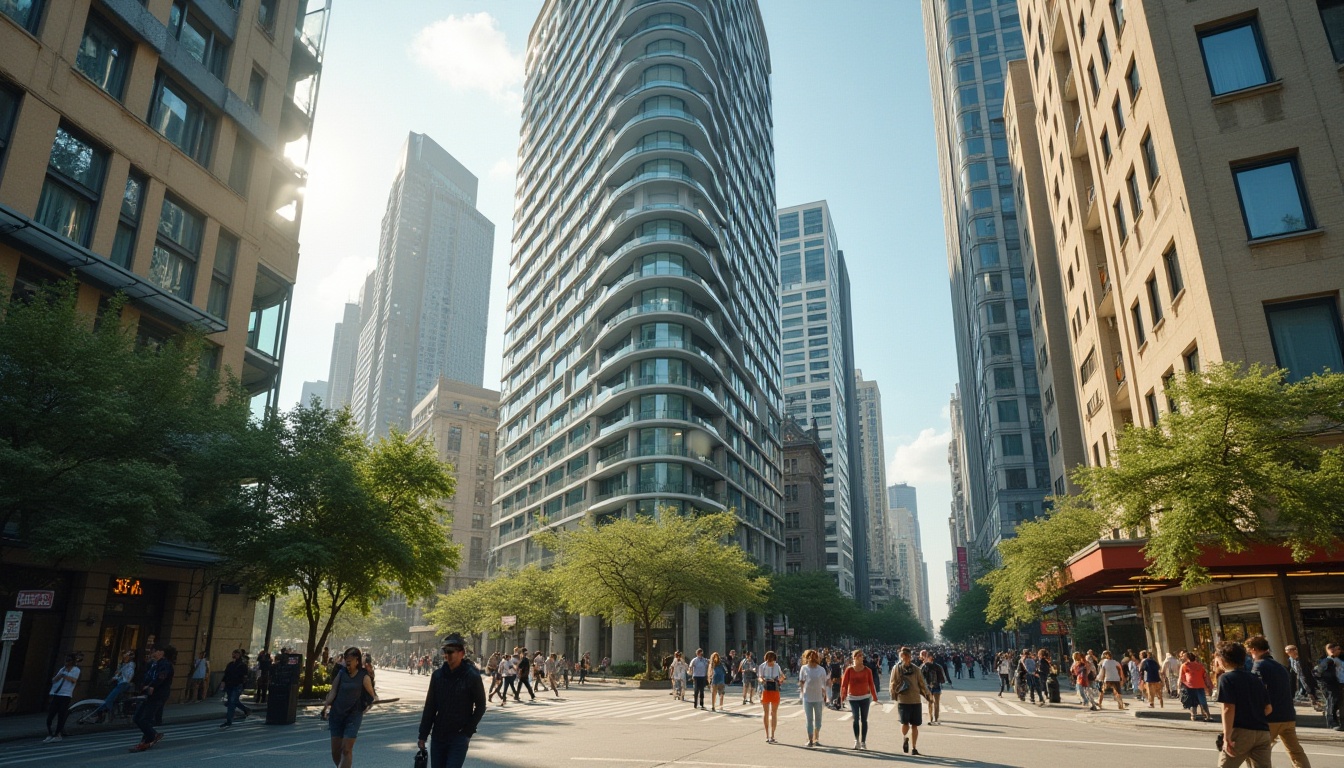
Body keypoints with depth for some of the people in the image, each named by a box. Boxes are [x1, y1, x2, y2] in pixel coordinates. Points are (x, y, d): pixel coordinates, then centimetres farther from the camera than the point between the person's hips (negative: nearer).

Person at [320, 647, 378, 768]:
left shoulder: (364, 677, -6)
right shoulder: (341, 672, 3)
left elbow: (372, 695, -1)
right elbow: (333, 691, -3)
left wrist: (374, 700, -18)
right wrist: (326, 704, -15)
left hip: (353, 715, -4)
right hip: (336, 714, 4)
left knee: (347, 750, -7)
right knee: (335, 751, 8)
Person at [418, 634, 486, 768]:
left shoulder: (472, 676, -10)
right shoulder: (438, 674, 1)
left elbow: (480, 706, -1)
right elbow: (429, 707, 6)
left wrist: (468, 731, -7)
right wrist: (423, 735, 5)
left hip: (459, 737, -4)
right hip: (438, 736, 4)